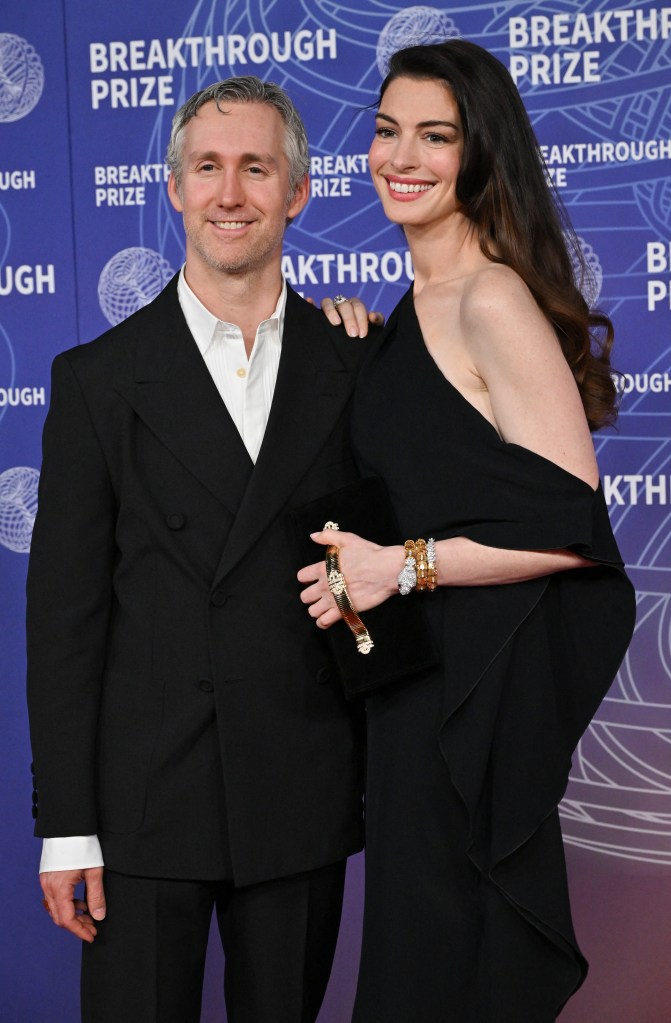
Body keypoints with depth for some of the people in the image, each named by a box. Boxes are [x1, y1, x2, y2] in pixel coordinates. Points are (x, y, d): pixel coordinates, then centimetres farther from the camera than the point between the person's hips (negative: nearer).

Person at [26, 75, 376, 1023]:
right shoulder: (99, 378, -1)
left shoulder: (352, 365, 4)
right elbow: (63, 609, -3)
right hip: (144, 796, -2)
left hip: (306, 802, 2)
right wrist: (66, 825, -6)